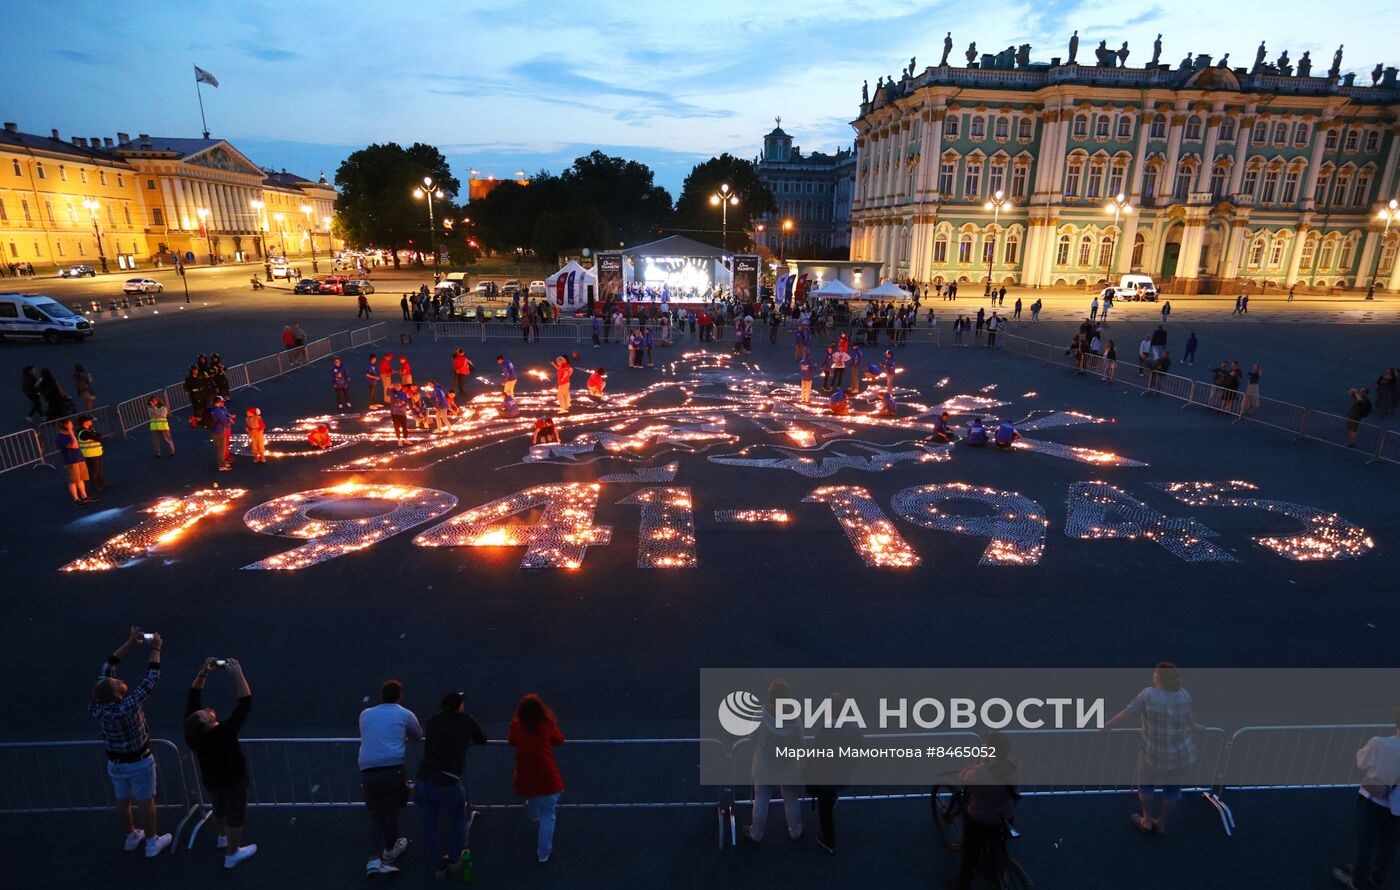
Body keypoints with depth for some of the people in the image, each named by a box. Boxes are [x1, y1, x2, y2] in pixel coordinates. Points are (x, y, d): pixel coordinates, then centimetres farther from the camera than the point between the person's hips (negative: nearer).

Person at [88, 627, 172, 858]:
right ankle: (152, 843, 29)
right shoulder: (127, 707, -36)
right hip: (139, 762, -5)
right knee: (145, 802, 13)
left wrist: (129, 643, -11)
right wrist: (154, 649, -20)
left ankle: (131, 837, 44)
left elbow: (106, 669, -11)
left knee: (122, 801, 23)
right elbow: (150, 680, -30)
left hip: (115, 762, 5)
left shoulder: (96, 705, -19)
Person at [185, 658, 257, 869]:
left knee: (219, 810, 32)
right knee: (235, 817, 18)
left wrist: (203, 672, -27)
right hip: (233, 782, -6)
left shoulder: (192, 732, -27)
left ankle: (222, 838, 57)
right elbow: (245, 703, -47)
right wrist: (237, 674, -48)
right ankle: (232, 854, 37)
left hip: (210, 780, 6)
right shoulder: (223, 734, -42)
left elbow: (193, 696, -19)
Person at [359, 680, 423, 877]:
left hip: (367, 771, 3)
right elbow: (417, 736, 23)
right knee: (391, 811, 16)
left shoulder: (365, 714, 16)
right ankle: (390, 849, 37)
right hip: (393, 769, -3)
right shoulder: (405, 714, 7)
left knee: (375, 813, 19)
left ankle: (374, 859, 9)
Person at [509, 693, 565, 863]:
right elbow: (559, 741, 7)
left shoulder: (516, 724, -6)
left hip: (525, 779, 3)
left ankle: (535, 815, 66)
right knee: (547, 815, 15)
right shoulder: (548, 724, -10)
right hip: (547, 779, -3)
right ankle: (543, 853, 22)